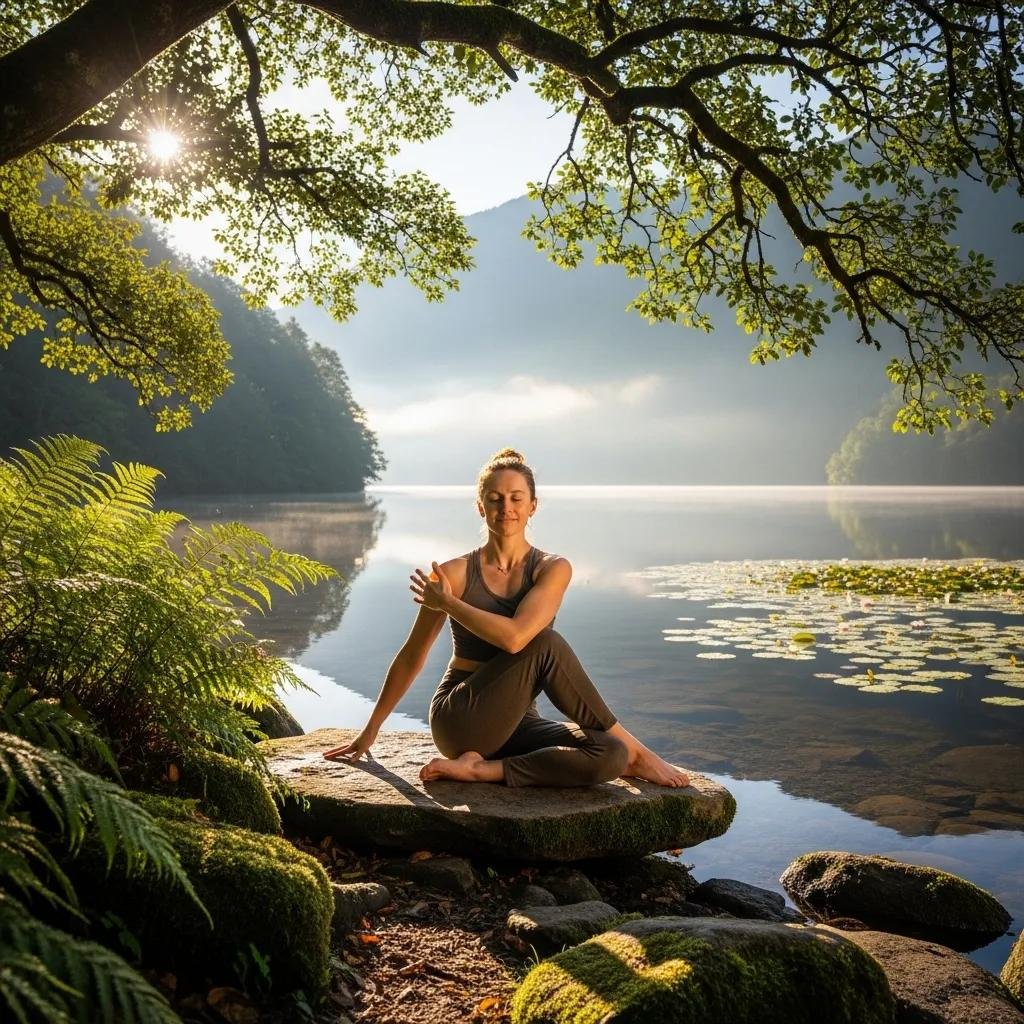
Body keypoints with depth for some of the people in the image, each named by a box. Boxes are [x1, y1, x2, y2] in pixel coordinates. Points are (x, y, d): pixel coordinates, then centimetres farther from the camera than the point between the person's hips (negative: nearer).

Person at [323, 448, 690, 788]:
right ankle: (635, 752, -15)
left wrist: (446, 602, -10)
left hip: (515, 725, 3)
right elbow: (411, 657, 6)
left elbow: (514, 636, -22)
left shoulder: (553, 569, -3)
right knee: (546, 643, -28)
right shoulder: (456, 573, -4)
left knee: (610, 757, -26)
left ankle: (482, 769, -16)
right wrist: (370, 730, 13)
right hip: (460, 721, -2)